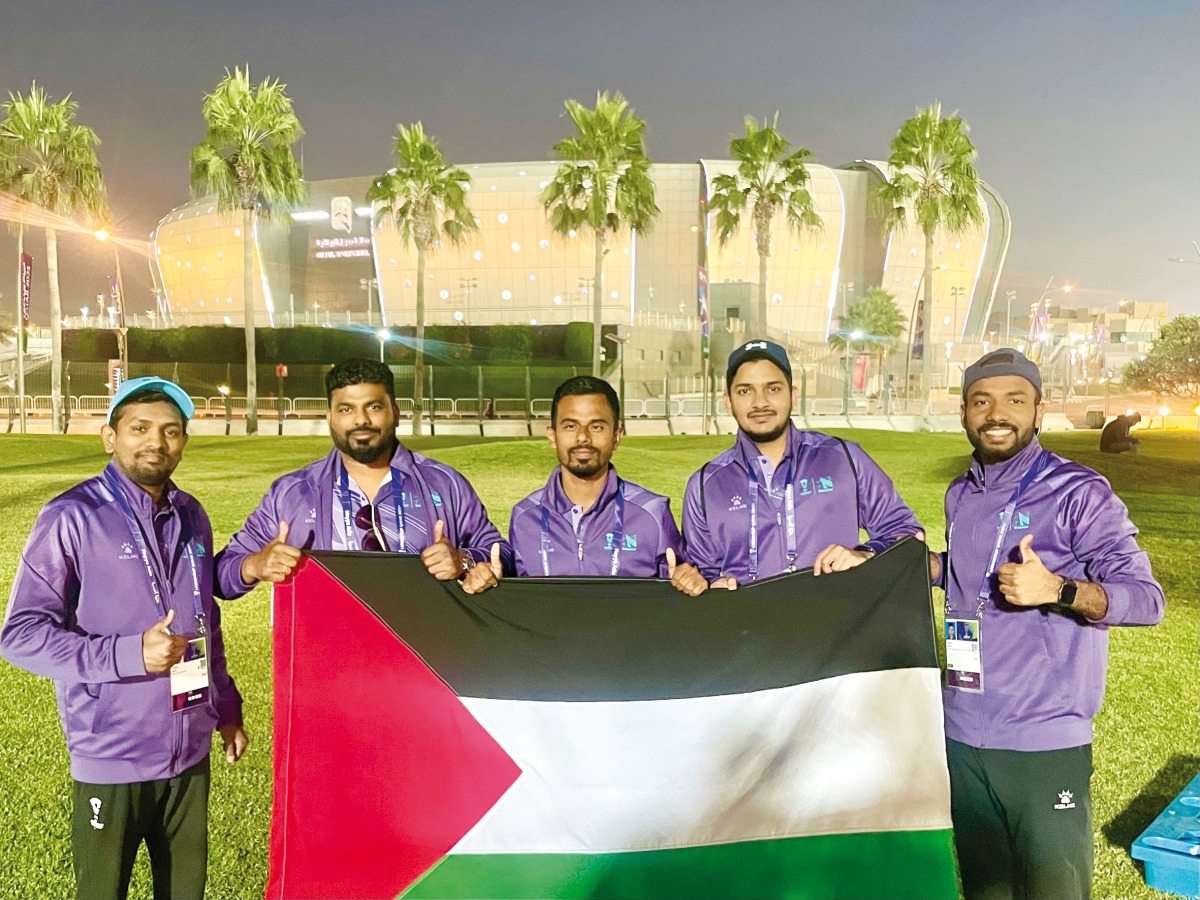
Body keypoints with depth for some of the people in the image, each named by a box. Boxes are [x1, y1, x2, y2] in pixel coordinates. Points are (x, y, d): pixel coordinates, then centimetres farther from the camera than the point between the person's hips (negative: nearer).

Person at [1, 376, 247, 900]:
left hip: (190, 752, 5)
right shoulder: (71, 518, -12)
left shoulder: (191, 517, 6)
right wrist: (130, 654, -24)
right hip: (110, 760, -5)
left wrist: (226, 709, 17)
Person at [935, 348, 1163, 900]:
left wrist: (1058, 589, -30)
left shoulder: (1078, 492, -11)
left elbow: (1147, 598, -14)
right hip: (962, 735, 6)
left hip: (1045, 743, -6)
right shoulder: (961, 495, 9)